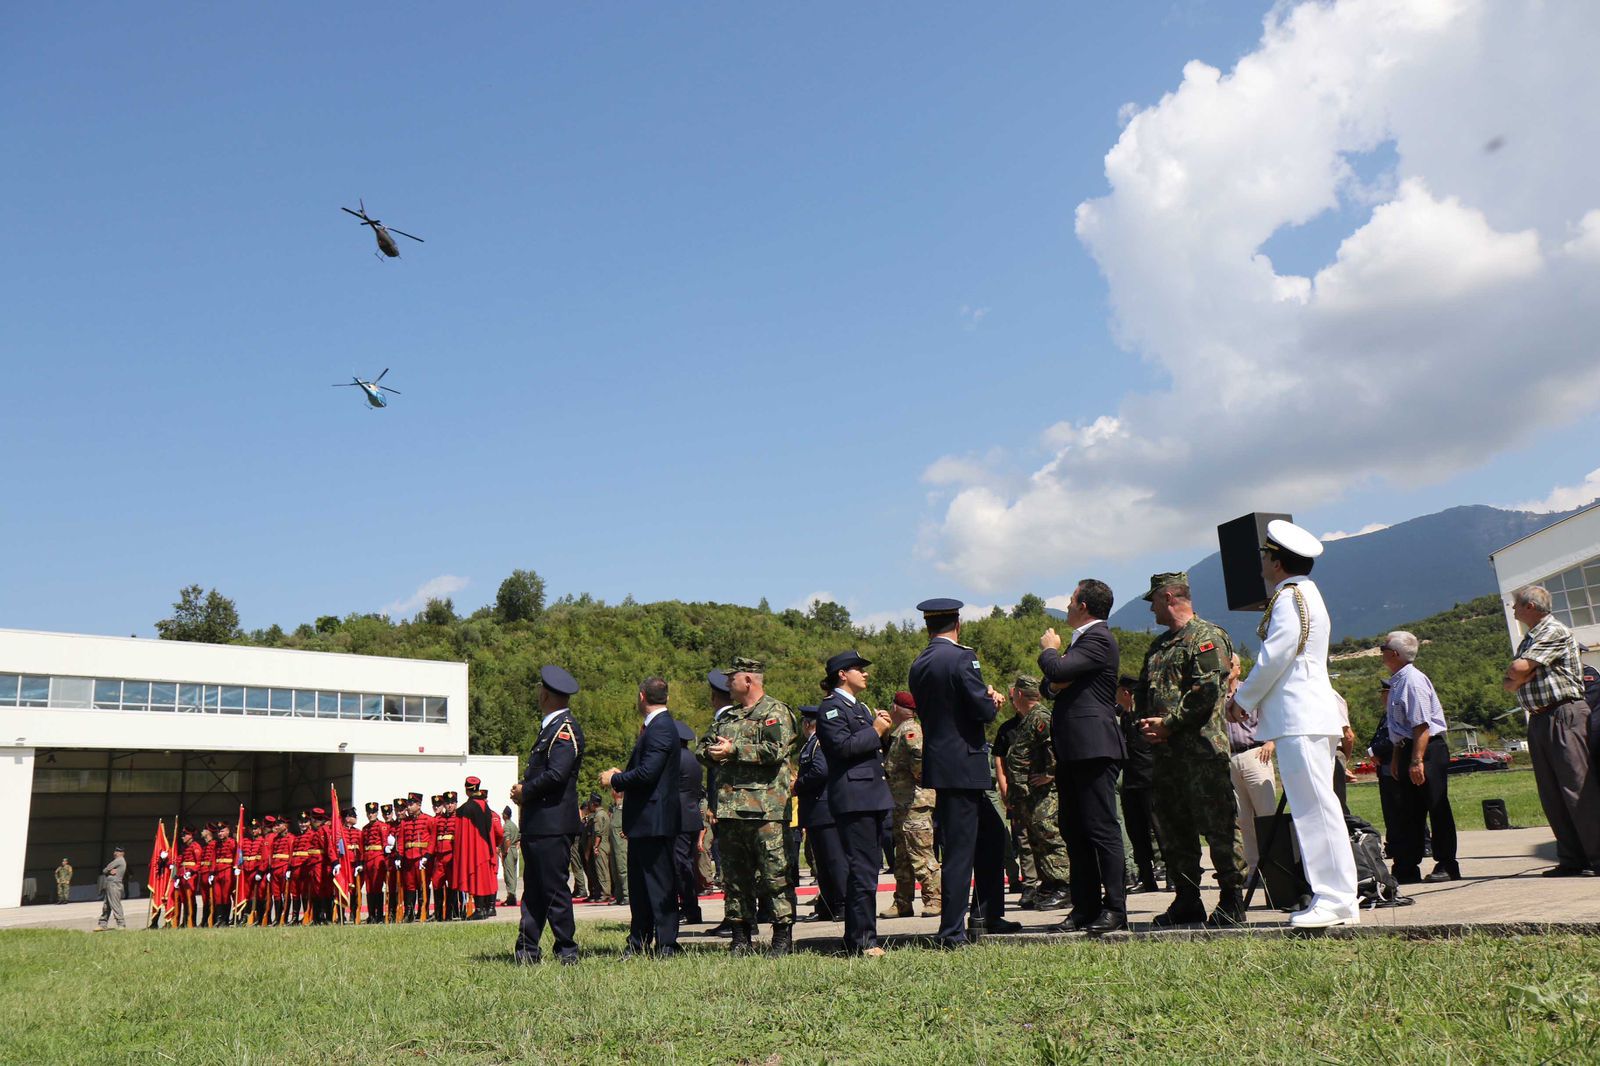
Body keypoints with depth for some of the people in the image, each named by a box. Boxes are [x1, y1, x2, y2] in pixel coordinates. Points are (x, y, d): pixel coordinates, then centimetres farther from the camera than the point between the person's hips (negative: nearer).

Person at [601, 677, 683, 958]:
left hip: (654, 819, -11)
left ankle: (665, 945, 4)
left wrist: (614, 780, -12)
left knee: (659, 883, -3)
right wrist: (621, 776, 13)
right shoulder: (659, 725, 15)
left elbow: (647, 773, -25)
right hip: (644, 820, 11)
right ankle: (638, 943, 24)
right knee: (639, 882, 16)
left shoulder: (660, 728, -17)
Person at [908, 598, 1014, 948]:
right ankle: (951, 932, 2)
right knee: (960, 849, -3)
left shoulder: (919, 665, 10)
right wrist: (993, 700, 5)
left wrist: (987, 697, 13)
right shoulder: (962, 657, -14)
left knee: (992, 834, 20)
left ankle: (988, 915, 26)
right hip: (962, 765, -9)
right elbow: (984, 710, -18)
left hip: (939, 762, 9)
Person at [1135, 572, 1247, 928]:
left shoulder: (1206, 636, -6)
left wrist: (1169, 724, -14)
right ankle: (1186, 902, 19)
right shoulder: (1158, 645, 21)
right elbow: (1142, 691, 23)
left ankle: (1232, 902, 2)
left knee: (1218, 825, -5)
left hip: (1203, 750, -9)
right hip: (1165, 751, 9)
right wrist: (1146, 724, 3)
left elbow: (1207, 690, -16)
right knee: (1173, 829, 10)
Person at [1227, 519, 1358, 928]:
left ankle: (1336, 900, -8)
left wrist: (1242, 699, -2)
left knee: (1316, 808, -9)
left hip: (1301, 721, -10)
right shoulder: (1306, 594, 22)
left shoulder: (1290, 597, -10)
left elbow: (1275, 657, -15)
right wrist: (1252, 699, 17)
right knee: (1315, 808, 10)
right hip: (1307, 716, 10)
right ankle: (1333, 898, 13)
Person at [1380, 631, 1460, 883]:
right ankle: (1406, 869, 17)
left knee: (1436, 807, 0)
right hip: (1409, 749, 10)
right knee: (1409, 811, 11)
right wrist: (1396, 757, 18)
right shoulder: (1397, 681, 12)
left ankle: (1447, 867, 9)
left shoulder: (1413, 680, -16)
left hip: (1427, 750, -10)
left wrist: (1417, 761, -24)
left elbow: (1421, 725, -21)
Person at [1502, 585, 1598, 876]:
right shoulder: (1528, 641, 20)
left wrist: (1516, 670, 5)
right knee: (1552, 796, 7)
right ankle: (1572, 859, 11)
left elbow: (1518, 670, -17)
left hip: (1563, 715, -9)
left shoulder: (1556, 632, -7)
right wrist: (1518, 676, -7)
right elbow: (1510, 685, 13)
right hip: (1538, 720, 9)